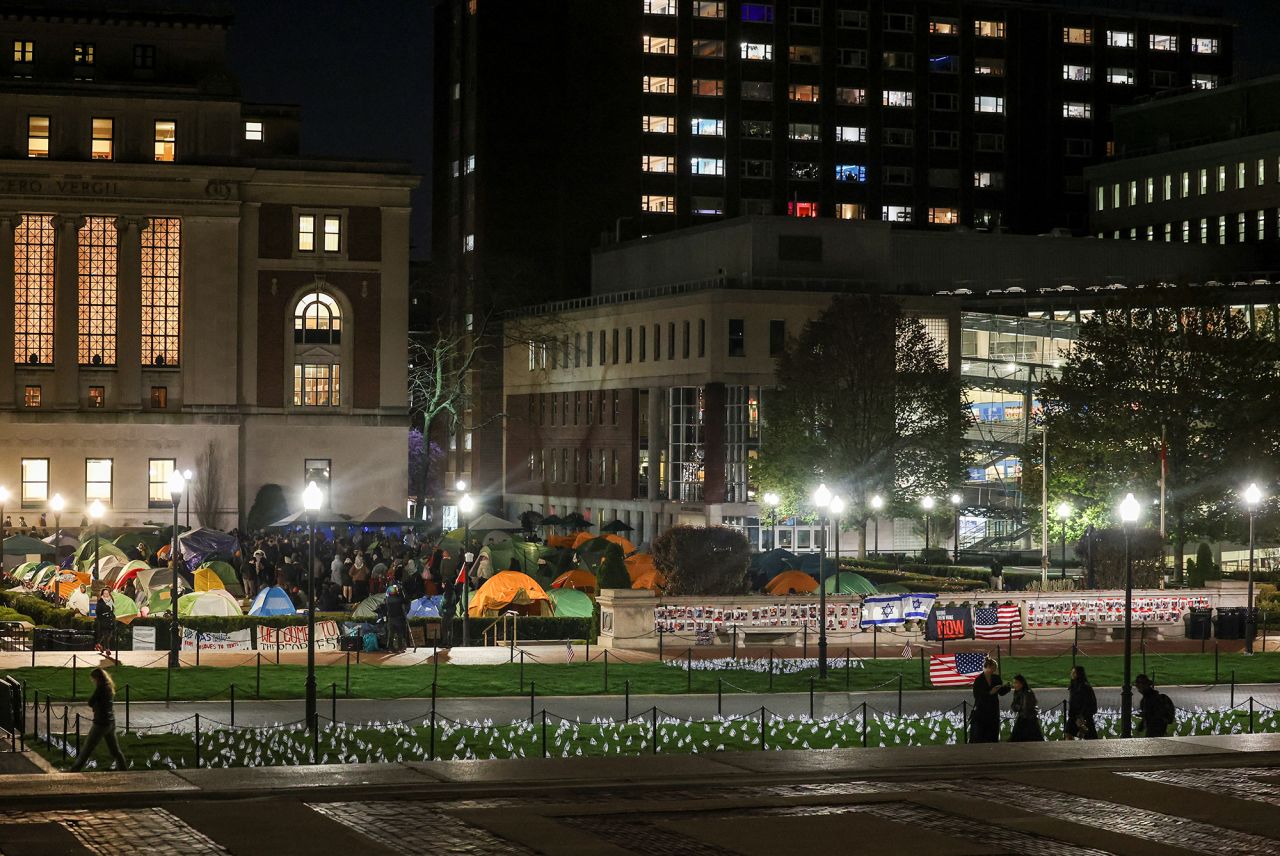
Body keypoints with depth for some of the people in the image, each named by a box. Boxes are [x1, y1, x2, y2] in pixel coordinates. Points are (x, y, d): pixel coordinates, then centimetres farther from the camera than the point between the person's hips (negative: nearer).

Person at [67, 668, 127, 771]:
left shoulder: (100, 688, -15)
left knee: (88, 748, -1)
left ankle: (75, 770, 4)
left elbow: (90, 703, -11)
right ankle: (123, 768, 16)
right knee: (115, 749, 14)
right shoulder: (110, 688, 11)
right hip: (111, 723, 8)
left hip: (101, 723, -8)